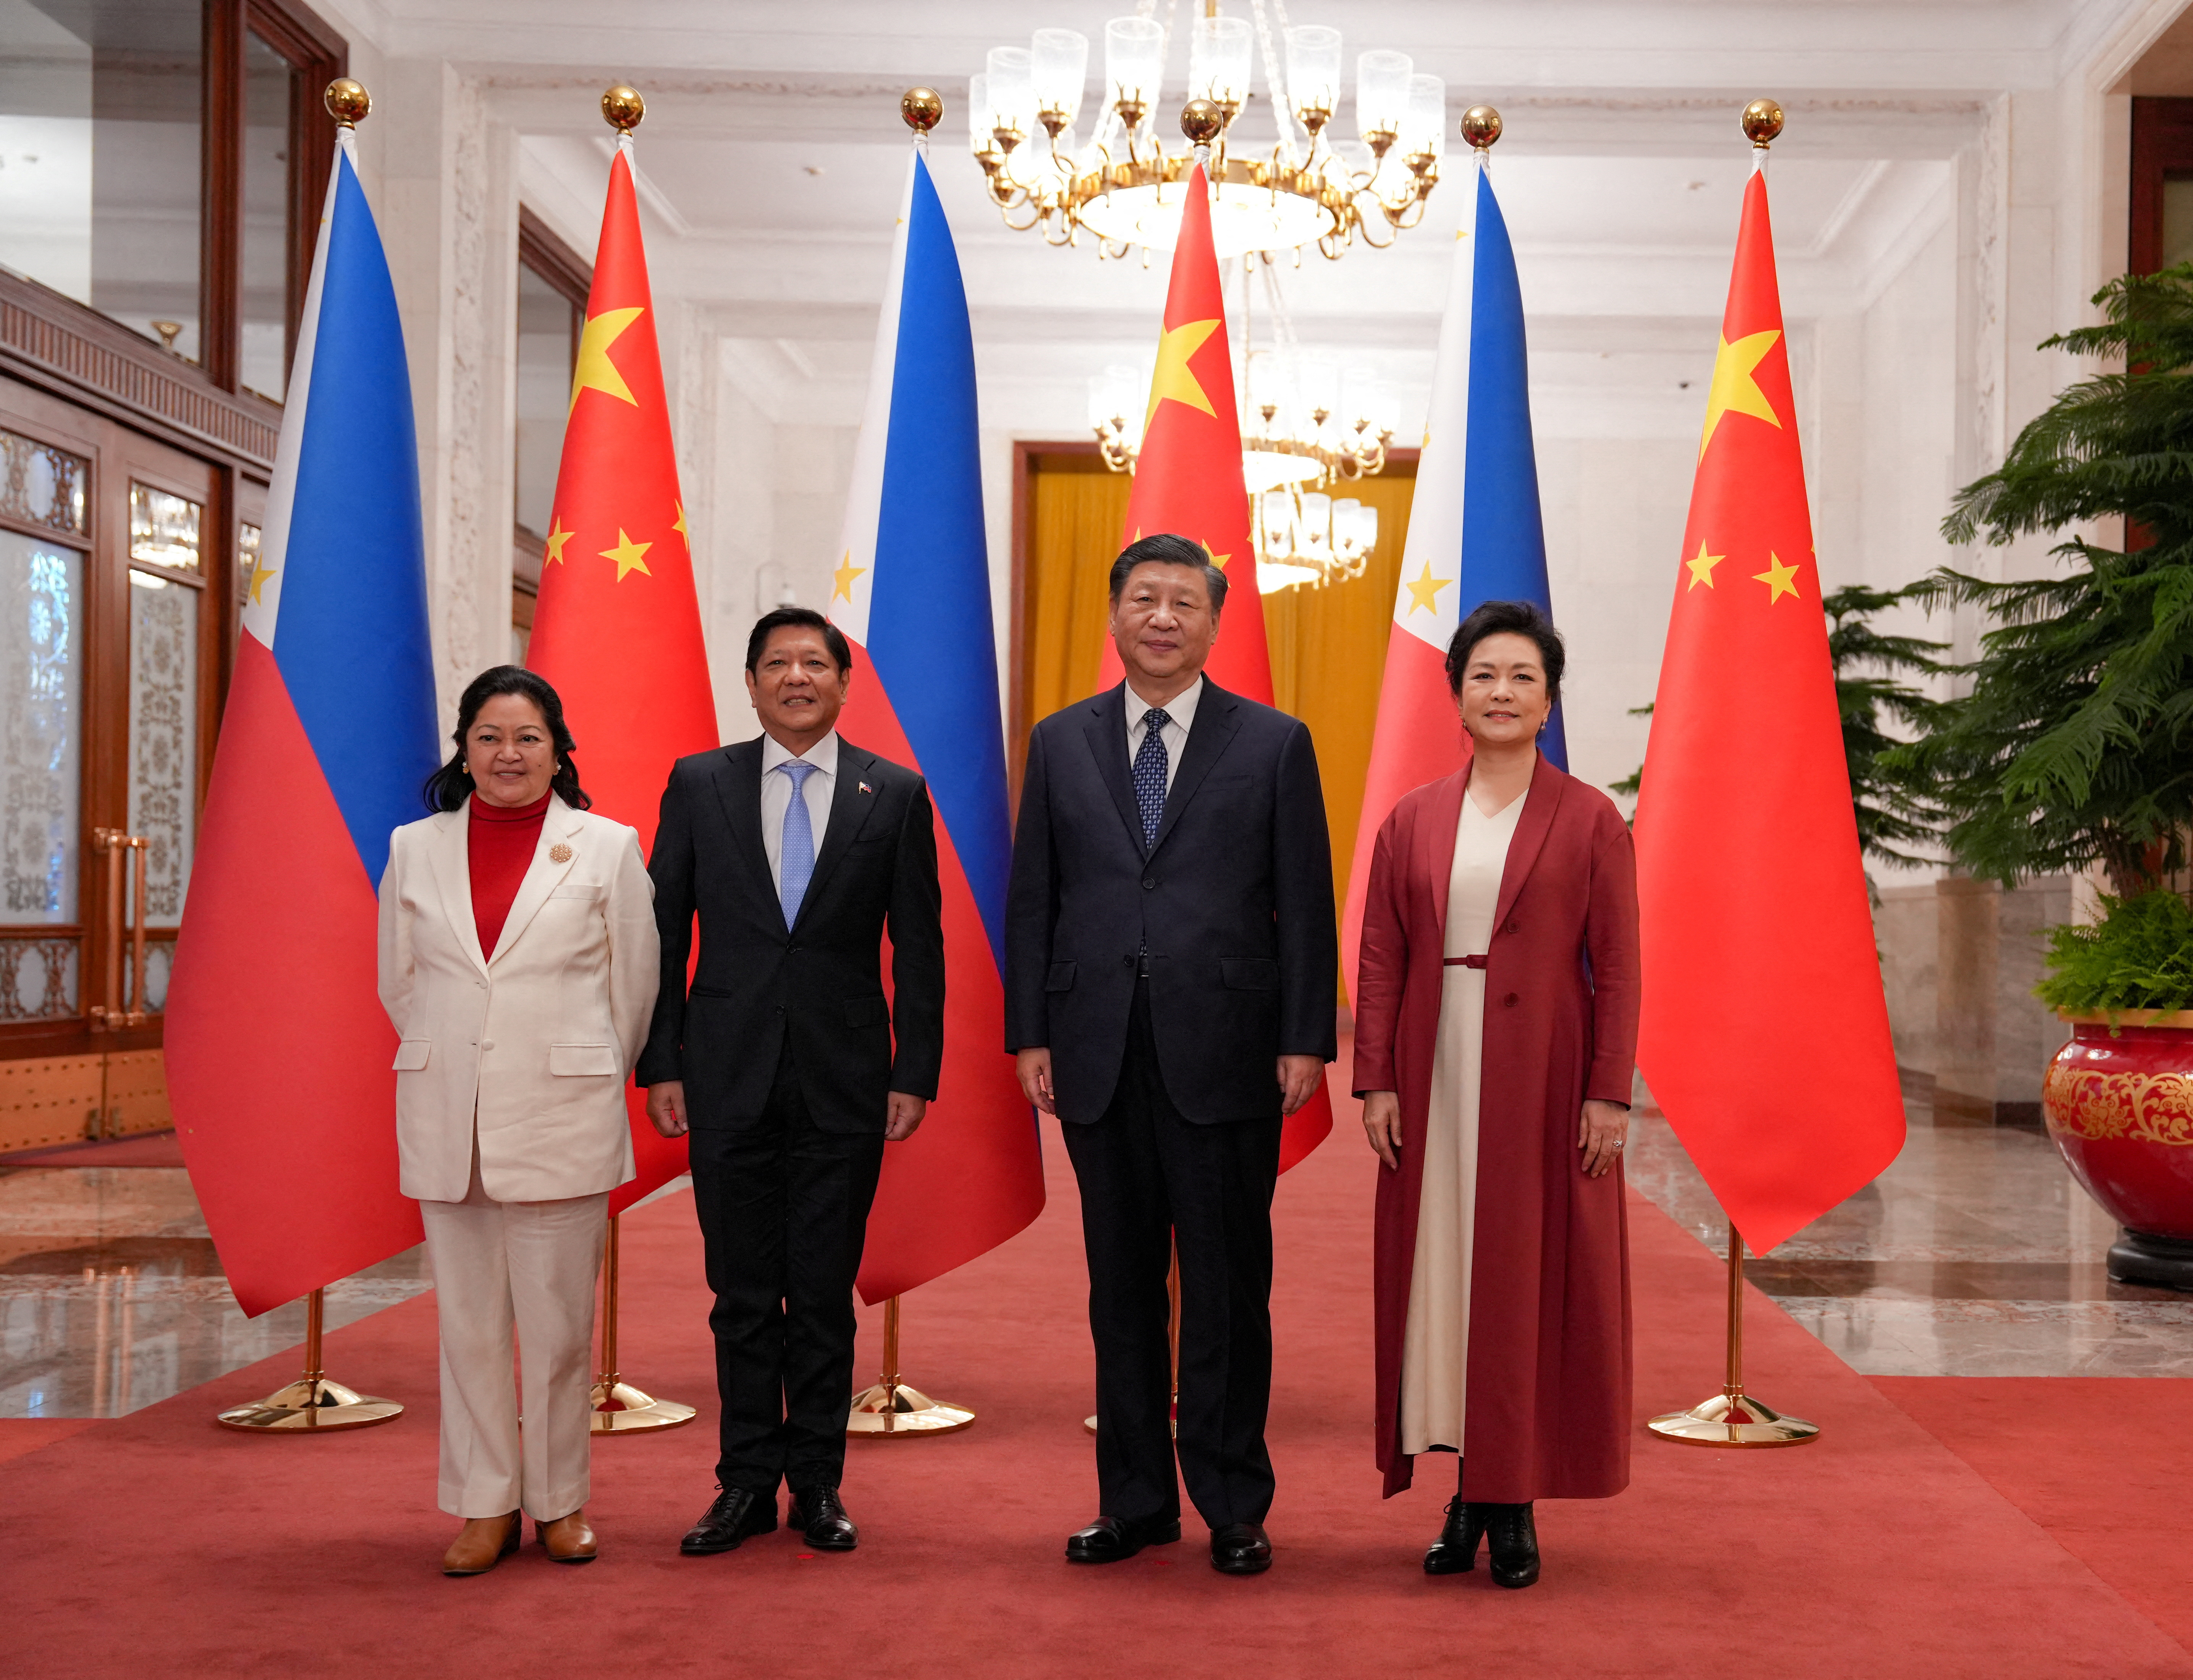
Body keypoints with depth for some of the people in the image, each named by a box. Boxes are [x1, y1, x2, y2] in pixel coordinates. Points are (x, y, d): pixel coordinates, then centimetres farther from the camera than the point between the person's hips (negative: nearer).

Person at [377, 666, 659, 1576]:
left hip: (562, 1120, -2)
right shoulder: (414, 849, 7)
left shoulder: (607, 848, 0)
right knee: (468, 1321, 7)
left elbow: (635, 987, 5)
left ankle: (560, 1500, 18)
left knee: (558, 1323, 3)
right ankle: (485, 1503, 19)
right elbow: (398, 982, 16)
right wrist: (451, 1063, 13)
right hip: (446, 1121, 2)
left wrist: (584, 1082, 9)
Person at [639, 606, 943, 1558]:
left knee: (825, 1295, 6)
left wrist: (915, 1076, -3)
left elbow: (918, 946, 3)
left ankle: (818, 1487, 18)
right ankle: (747, 1483, 18)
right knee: (742, 1294, 7)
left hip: (843, 1080, -1)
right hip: (729, 1077, 1)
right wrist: (660, 1066, 0)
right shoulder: (698, 786, 5)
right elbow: (663, 936, 5)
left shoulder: (895, 795, 3)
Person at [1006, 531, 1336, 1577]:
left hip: (1225, 1056, -2)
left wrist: (1305, 1043, -5)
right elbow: (1032, 900, 9)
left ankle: (1234, 1508, 16)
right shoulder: (1060, 743, 9)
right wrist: (1029, 1036, 2)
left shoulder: (1273, 744, 3)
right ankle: (1136, 1500, 22)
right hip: (1099, 1058, 3)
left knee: (1228, 1290, 4)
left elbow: (1305, 905, 0)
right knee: (1122, 1287, 11)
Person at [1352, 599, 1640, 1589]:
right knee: (1443, 1274, 4)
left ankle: (1517, 1504, 11)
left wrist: (1609, 1095, -9)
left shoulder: (1589, 821, 1)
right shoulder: (1413, 821, 7)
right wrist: (1375, 1084, -1)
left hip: (1543, 1080, -2)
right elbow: (1380, 963, 6)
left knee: (1533, 1275, 2)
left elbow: (1618, 970, -2)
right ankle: (1468, 1493, 15)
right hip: (1437, 1077, 3)